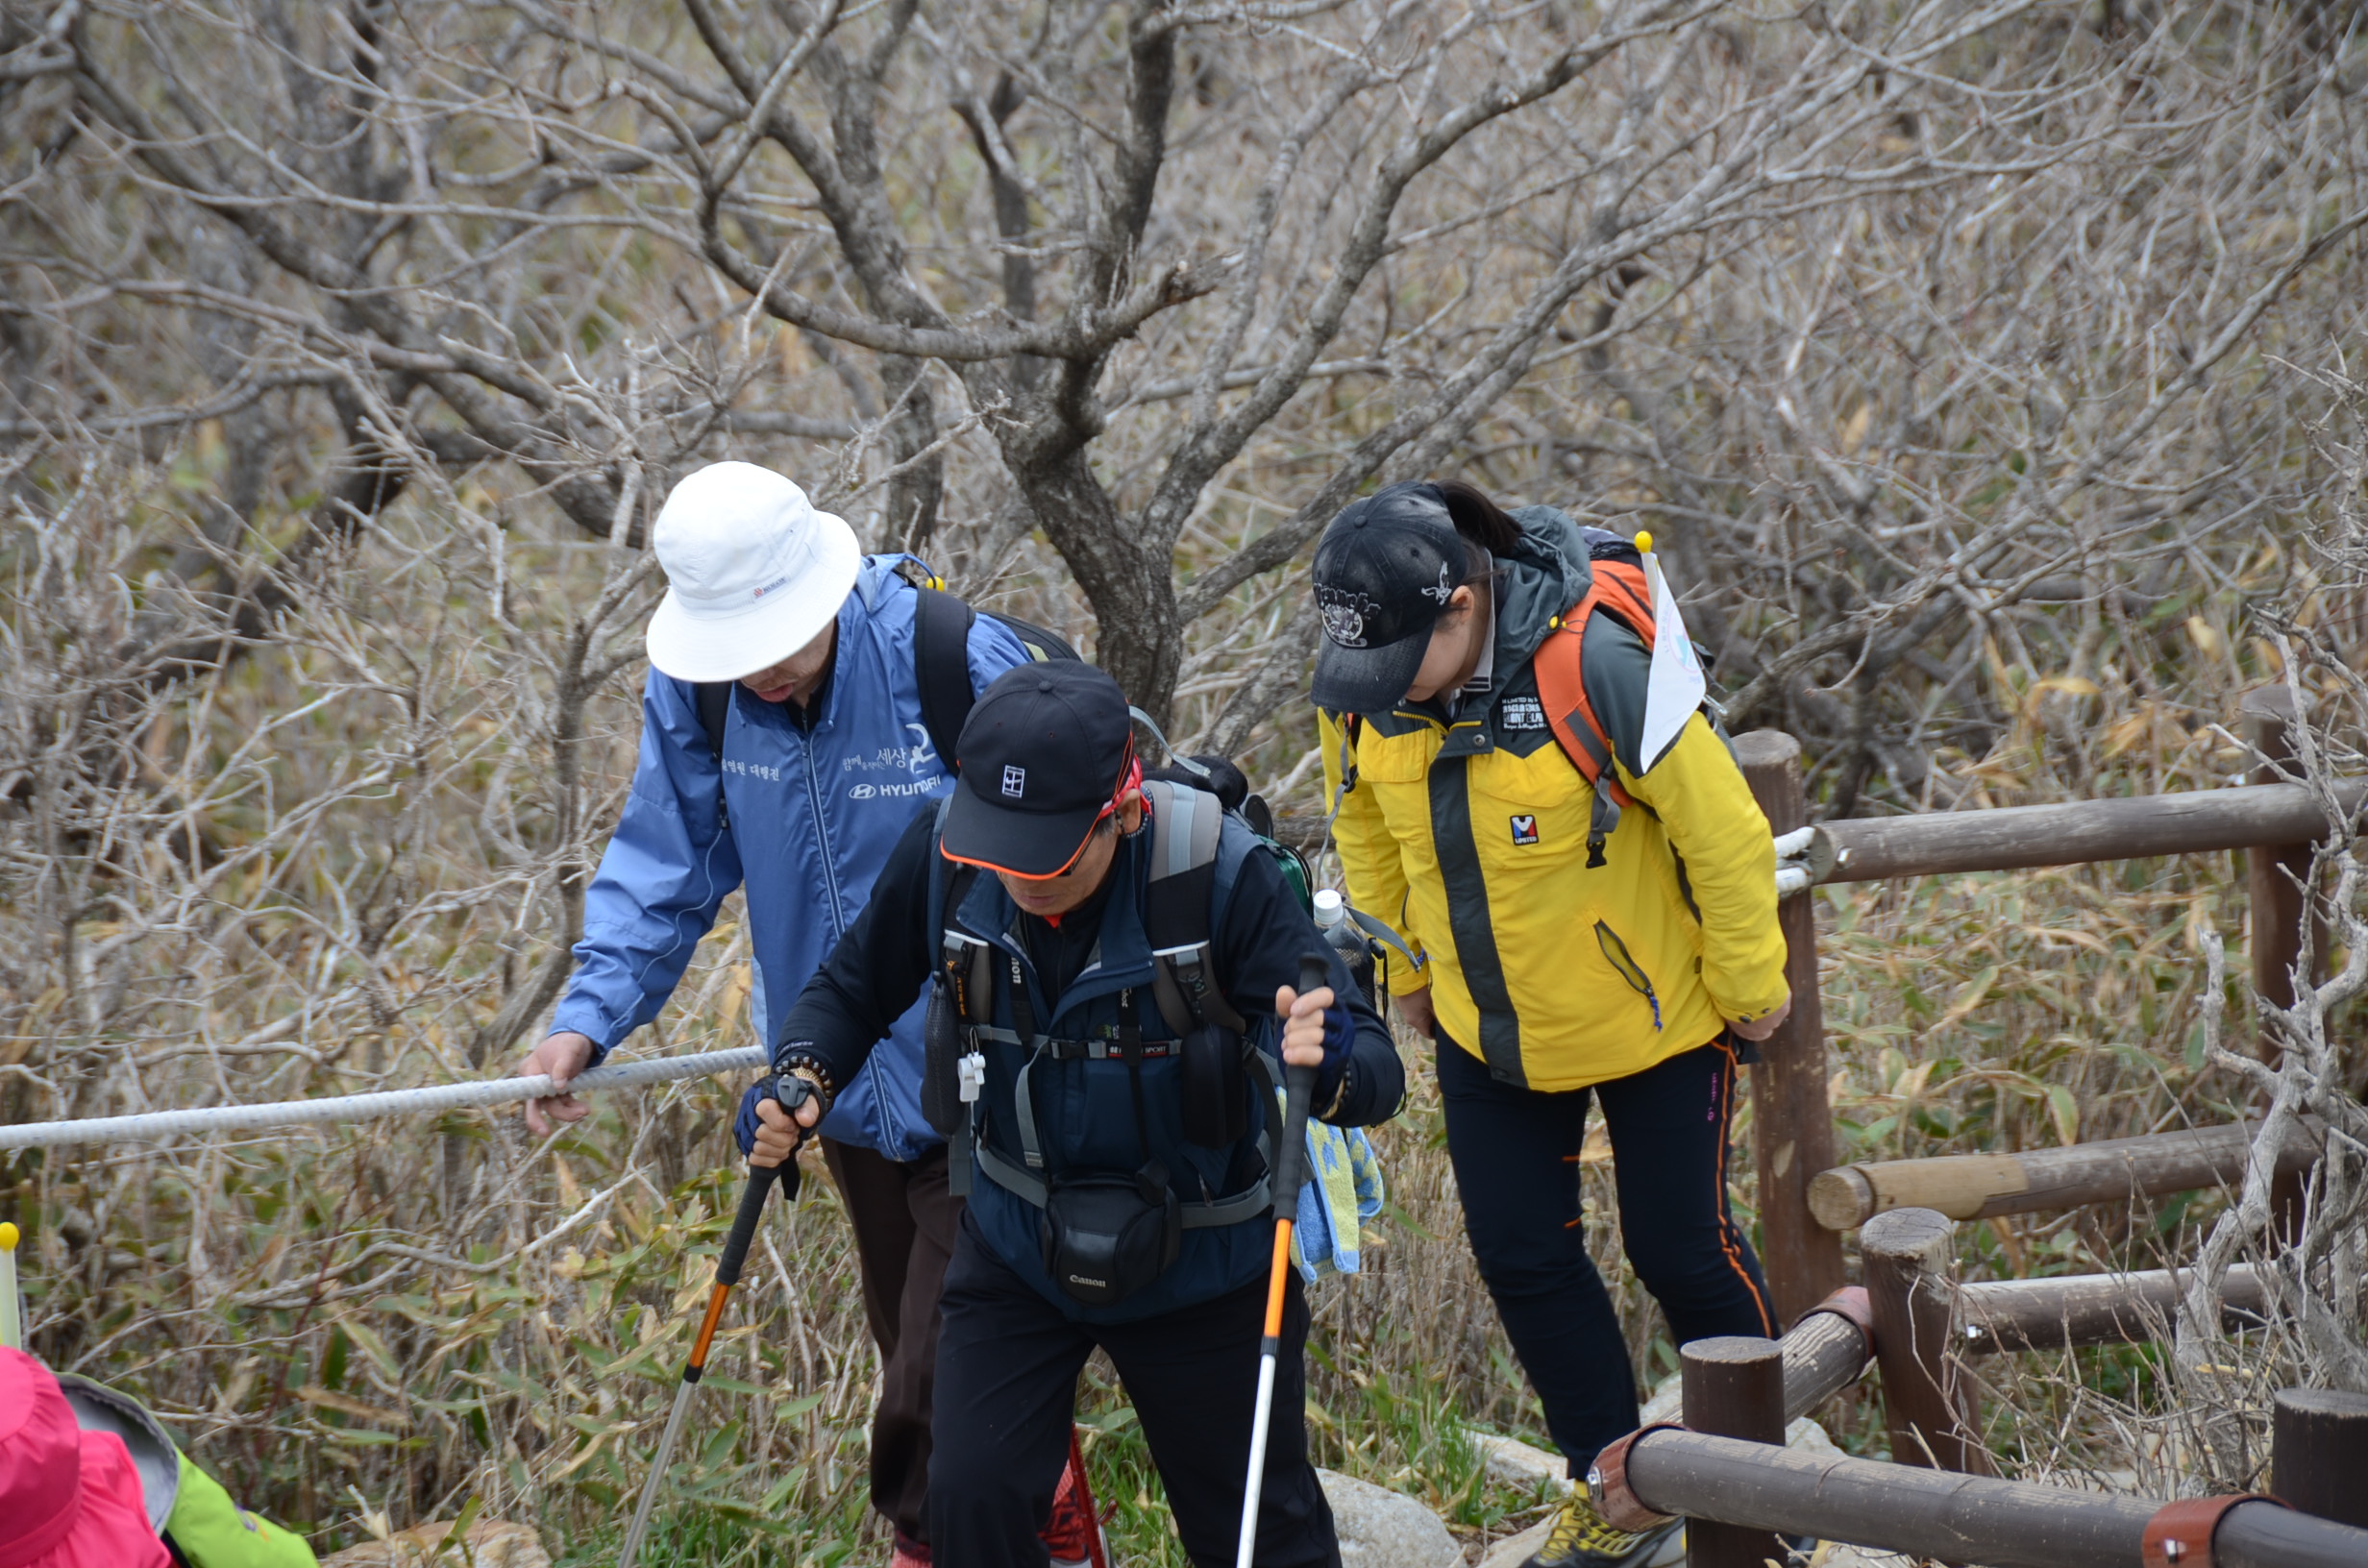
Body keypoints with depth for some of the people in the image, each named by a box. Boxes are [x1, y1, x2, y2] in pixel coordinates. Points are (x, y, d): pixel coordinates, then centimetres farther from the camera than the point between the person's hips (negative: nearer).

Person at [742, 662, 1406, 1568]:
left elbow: (1374, 1072, -32)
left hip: (1200, 1253, -2)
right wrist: (802, 1082, -21)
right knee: (970, 1494, -9)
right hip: (1018, 1246, 2)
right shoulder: (942, 859, -20)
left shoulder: (1215, 878, -29)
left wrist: (1332, 1066, -56)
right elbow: (853, 993, 0)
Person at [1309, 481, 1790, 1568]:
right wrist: (1406, 968, 13)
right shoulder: (1360, 684, -15)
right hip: (1484, 1028, 5)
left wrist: (1750, 987, -12)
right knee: (1519, 1253, 7)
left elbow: (1721, 826, -22)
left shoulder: (1595, 666, -33)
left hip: (1651, 1015, -5)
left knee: (1678, 1245, 5)